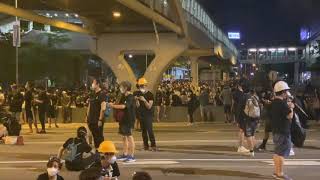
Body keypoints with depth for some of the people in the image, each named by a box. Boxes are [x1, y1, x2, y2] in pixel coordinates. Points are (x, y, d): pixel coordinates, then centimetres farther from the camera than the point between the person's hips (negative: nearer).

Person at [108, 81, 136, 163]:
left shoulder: (130, 97, -16)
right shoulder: (123, 97, 13)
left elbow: (123, 106, -27)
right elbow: (120, 105, 19)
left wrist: (113, 105, -18)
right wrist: (113, 105, 0)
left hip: (129, 120, -9)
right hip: (123, 119, 9)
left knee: (129, 137, -6)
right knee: (124, 137, 14)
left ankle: (132, 156, -2)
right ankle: (125, 154, 23)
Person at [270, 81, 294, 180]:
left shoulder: (274, 102, 10)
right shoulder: (282, 103, -20)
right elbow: (290, 116, -18)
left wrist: (289, 107, 7)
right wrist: (291, 108, -2)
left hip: (276, 130, 10)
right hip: (283, 132, -10)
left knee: (277, 152, 17)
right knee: (282, 153, -4)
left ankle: (276, 172, 25)